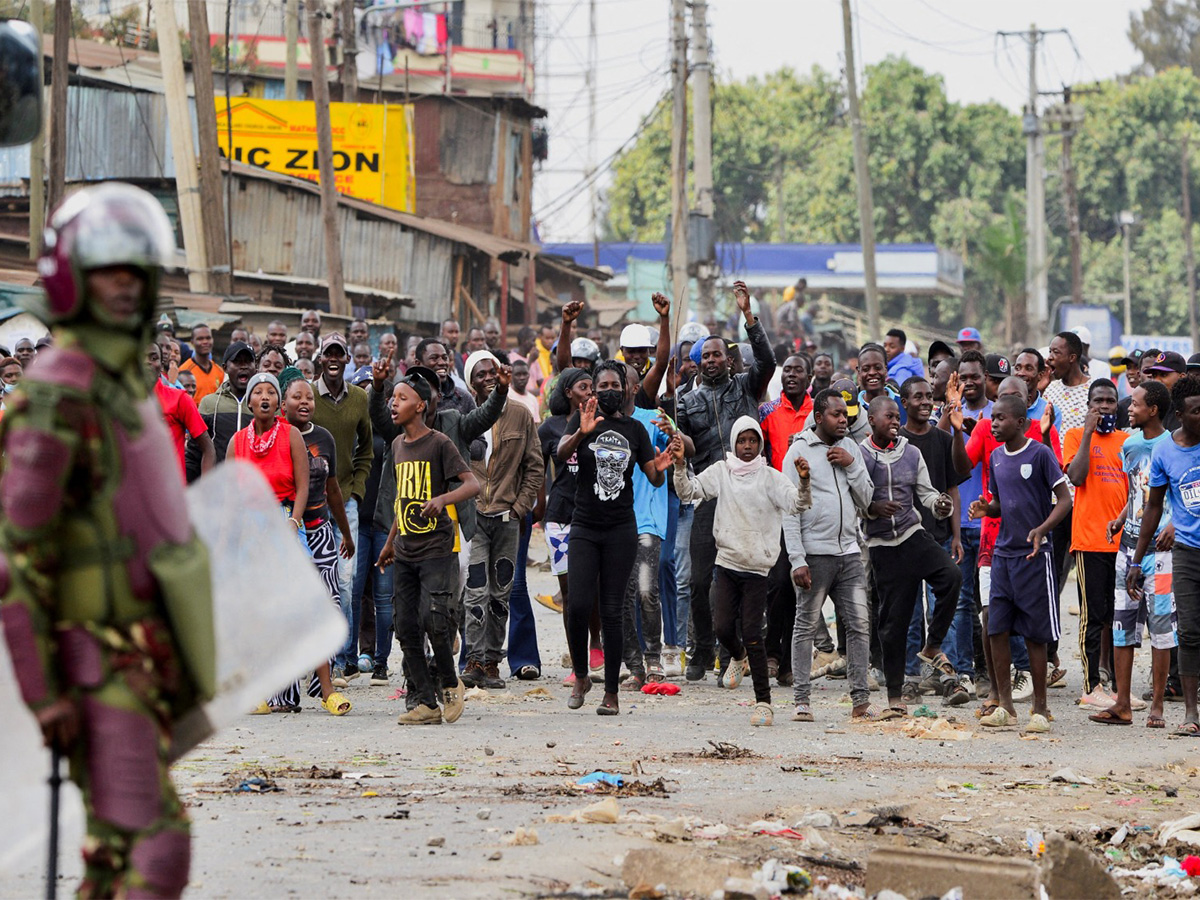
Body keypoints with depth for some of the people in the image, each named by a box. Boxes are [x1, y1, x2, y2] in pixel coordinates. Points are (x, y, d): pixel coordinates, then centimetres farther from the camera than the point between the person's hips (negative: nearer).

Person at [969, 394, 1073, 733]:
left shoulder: (1040, 454, -8)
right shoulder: (996, 458, 11)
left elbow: (1064, 499, -9)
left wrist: (1042, 529, -24)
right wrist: (986, 509, -1)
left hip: (1034, 555, -6)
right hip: (1002, 553, 6)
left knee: (1035, 634, -2)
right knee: (997, 629, 3)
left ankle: (1040, 709, 5)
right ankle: (1004, 706, 11)